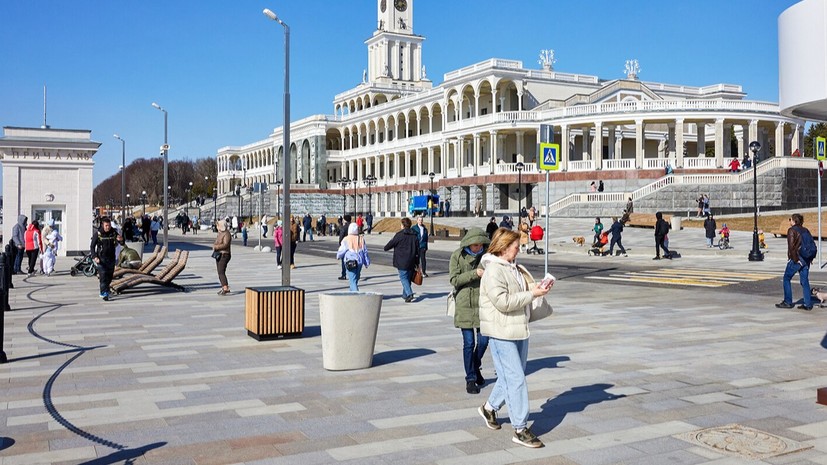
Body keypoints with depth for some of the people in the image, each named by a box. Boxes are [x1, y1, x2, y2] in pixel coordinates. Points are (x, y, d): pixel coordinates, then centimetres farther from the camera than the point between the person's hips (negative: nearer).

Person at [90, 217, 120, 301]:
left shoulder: (114, 232, -1)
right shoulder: (98, 234, -9)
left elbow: (122, 243, 1)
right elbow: (92, 246, -4)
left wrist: (121, 240, -24)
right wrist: (94, 257, -17)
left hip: (111, 258, 4)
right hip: (101, 258, -4)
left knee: (109, 276, 13)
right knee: (103, 276, -12)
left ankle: (105, 290, 34)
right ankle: (104, 294, -13)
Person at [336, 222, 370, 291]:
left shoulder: (346, 240, -9)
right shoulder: (361, 239, 1)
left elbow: (341, 251, -2)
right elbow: (365, 252, 4)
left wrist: (338, 255, 20)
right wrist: (367, 263, 12)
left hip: (350, 263, -4)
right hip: (359, 262, 4)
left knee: (353, 281, -7)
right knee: (355, 280, 21)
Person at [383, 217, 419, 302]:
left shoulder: (399, 235, -10)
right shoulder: (414, 236, 7)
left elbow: (391, 244, -3)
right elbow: (418, 250, 10)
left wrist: (385, 248, 20)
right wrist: (417, 262, 15)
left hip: (402, 262, -6)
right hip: (411, 262, 6)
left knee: (403, 277, -3)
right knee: (408, 278, 16)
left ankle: (409, 293, -20)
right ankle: (405, 294, 26)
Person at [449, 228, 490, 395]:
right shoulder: (457, 256, -4)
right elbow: (454, 279, -11)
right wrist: (474, 273, -20)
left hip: (483, 304, 3)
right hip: (465, 304, -2)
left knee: (483, 340, 5)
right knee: (469, 343, 0)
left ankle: (476, 367, 34)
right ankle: (470, 378, 13)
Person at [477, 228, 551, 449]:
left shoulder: (514, 268, 12)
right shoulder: (493, 271, -16)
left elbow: (523, 289, 24)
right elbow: (503, 302, -23)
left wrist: (538, 288, 5)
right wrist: (531, 294, -20)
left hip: (519, 330, 9)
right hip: (502, 333, -9)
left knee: (511, 376, 17)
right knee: (516, 379, -7)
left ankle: (490, 408, 38)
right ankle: (520, 429, 0)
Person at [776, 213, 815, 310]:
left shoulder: (792, 230, -7)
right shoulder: (806, 230, 13)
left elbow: (791, 246, -17)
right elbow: (813, 245, 10)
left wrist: (794, 259, -13)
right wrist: (810, 258, 11)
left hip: (796, 259, -7)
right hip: (806, 260, 7)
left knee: (786, 279, 6)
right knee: (805, 281, 10)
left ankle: (788, 302, 5)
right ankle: (808, 304, 8)